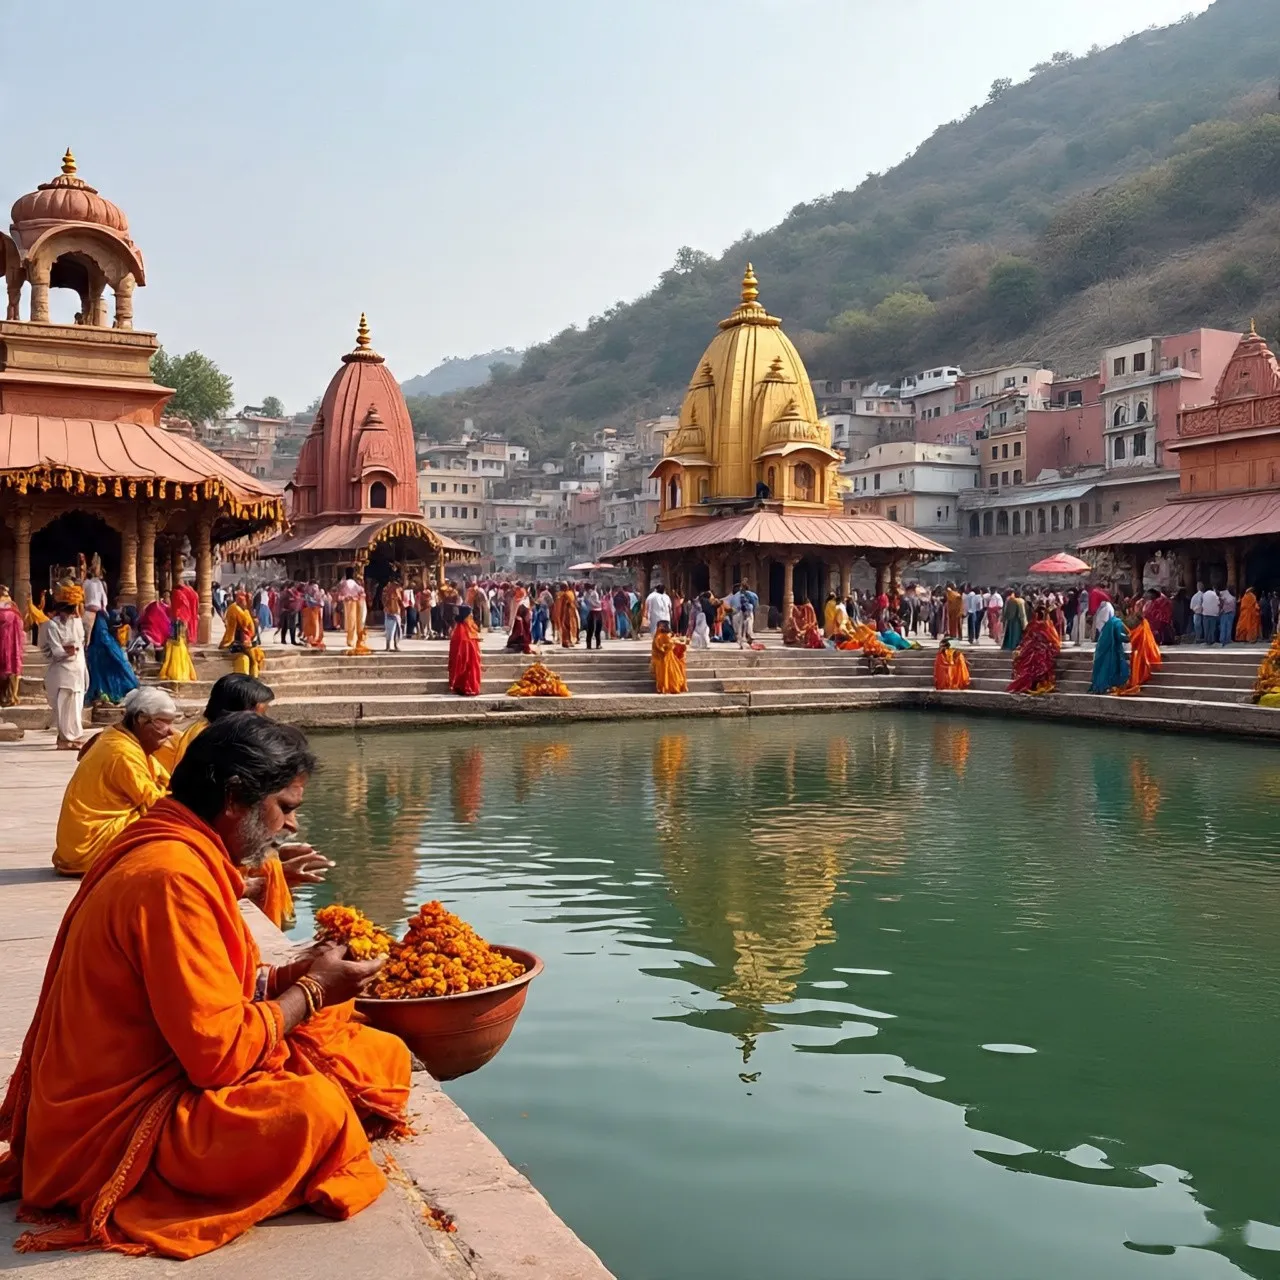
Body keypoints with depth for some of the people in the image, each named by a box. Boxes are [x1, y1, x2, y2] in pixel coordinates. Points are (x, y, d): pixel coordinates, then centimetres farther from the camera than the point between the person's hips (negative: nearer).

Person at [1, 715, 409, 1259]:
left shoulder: (176, 851, 9)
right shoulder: (173, 876, -24)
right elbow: (220, 1052, -25)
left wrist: (294, 973, 1)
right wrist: (312, 989, -11)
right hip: (121, 1128, -10)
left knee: (385, 1055, 4)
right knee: (313, 1107, -34)